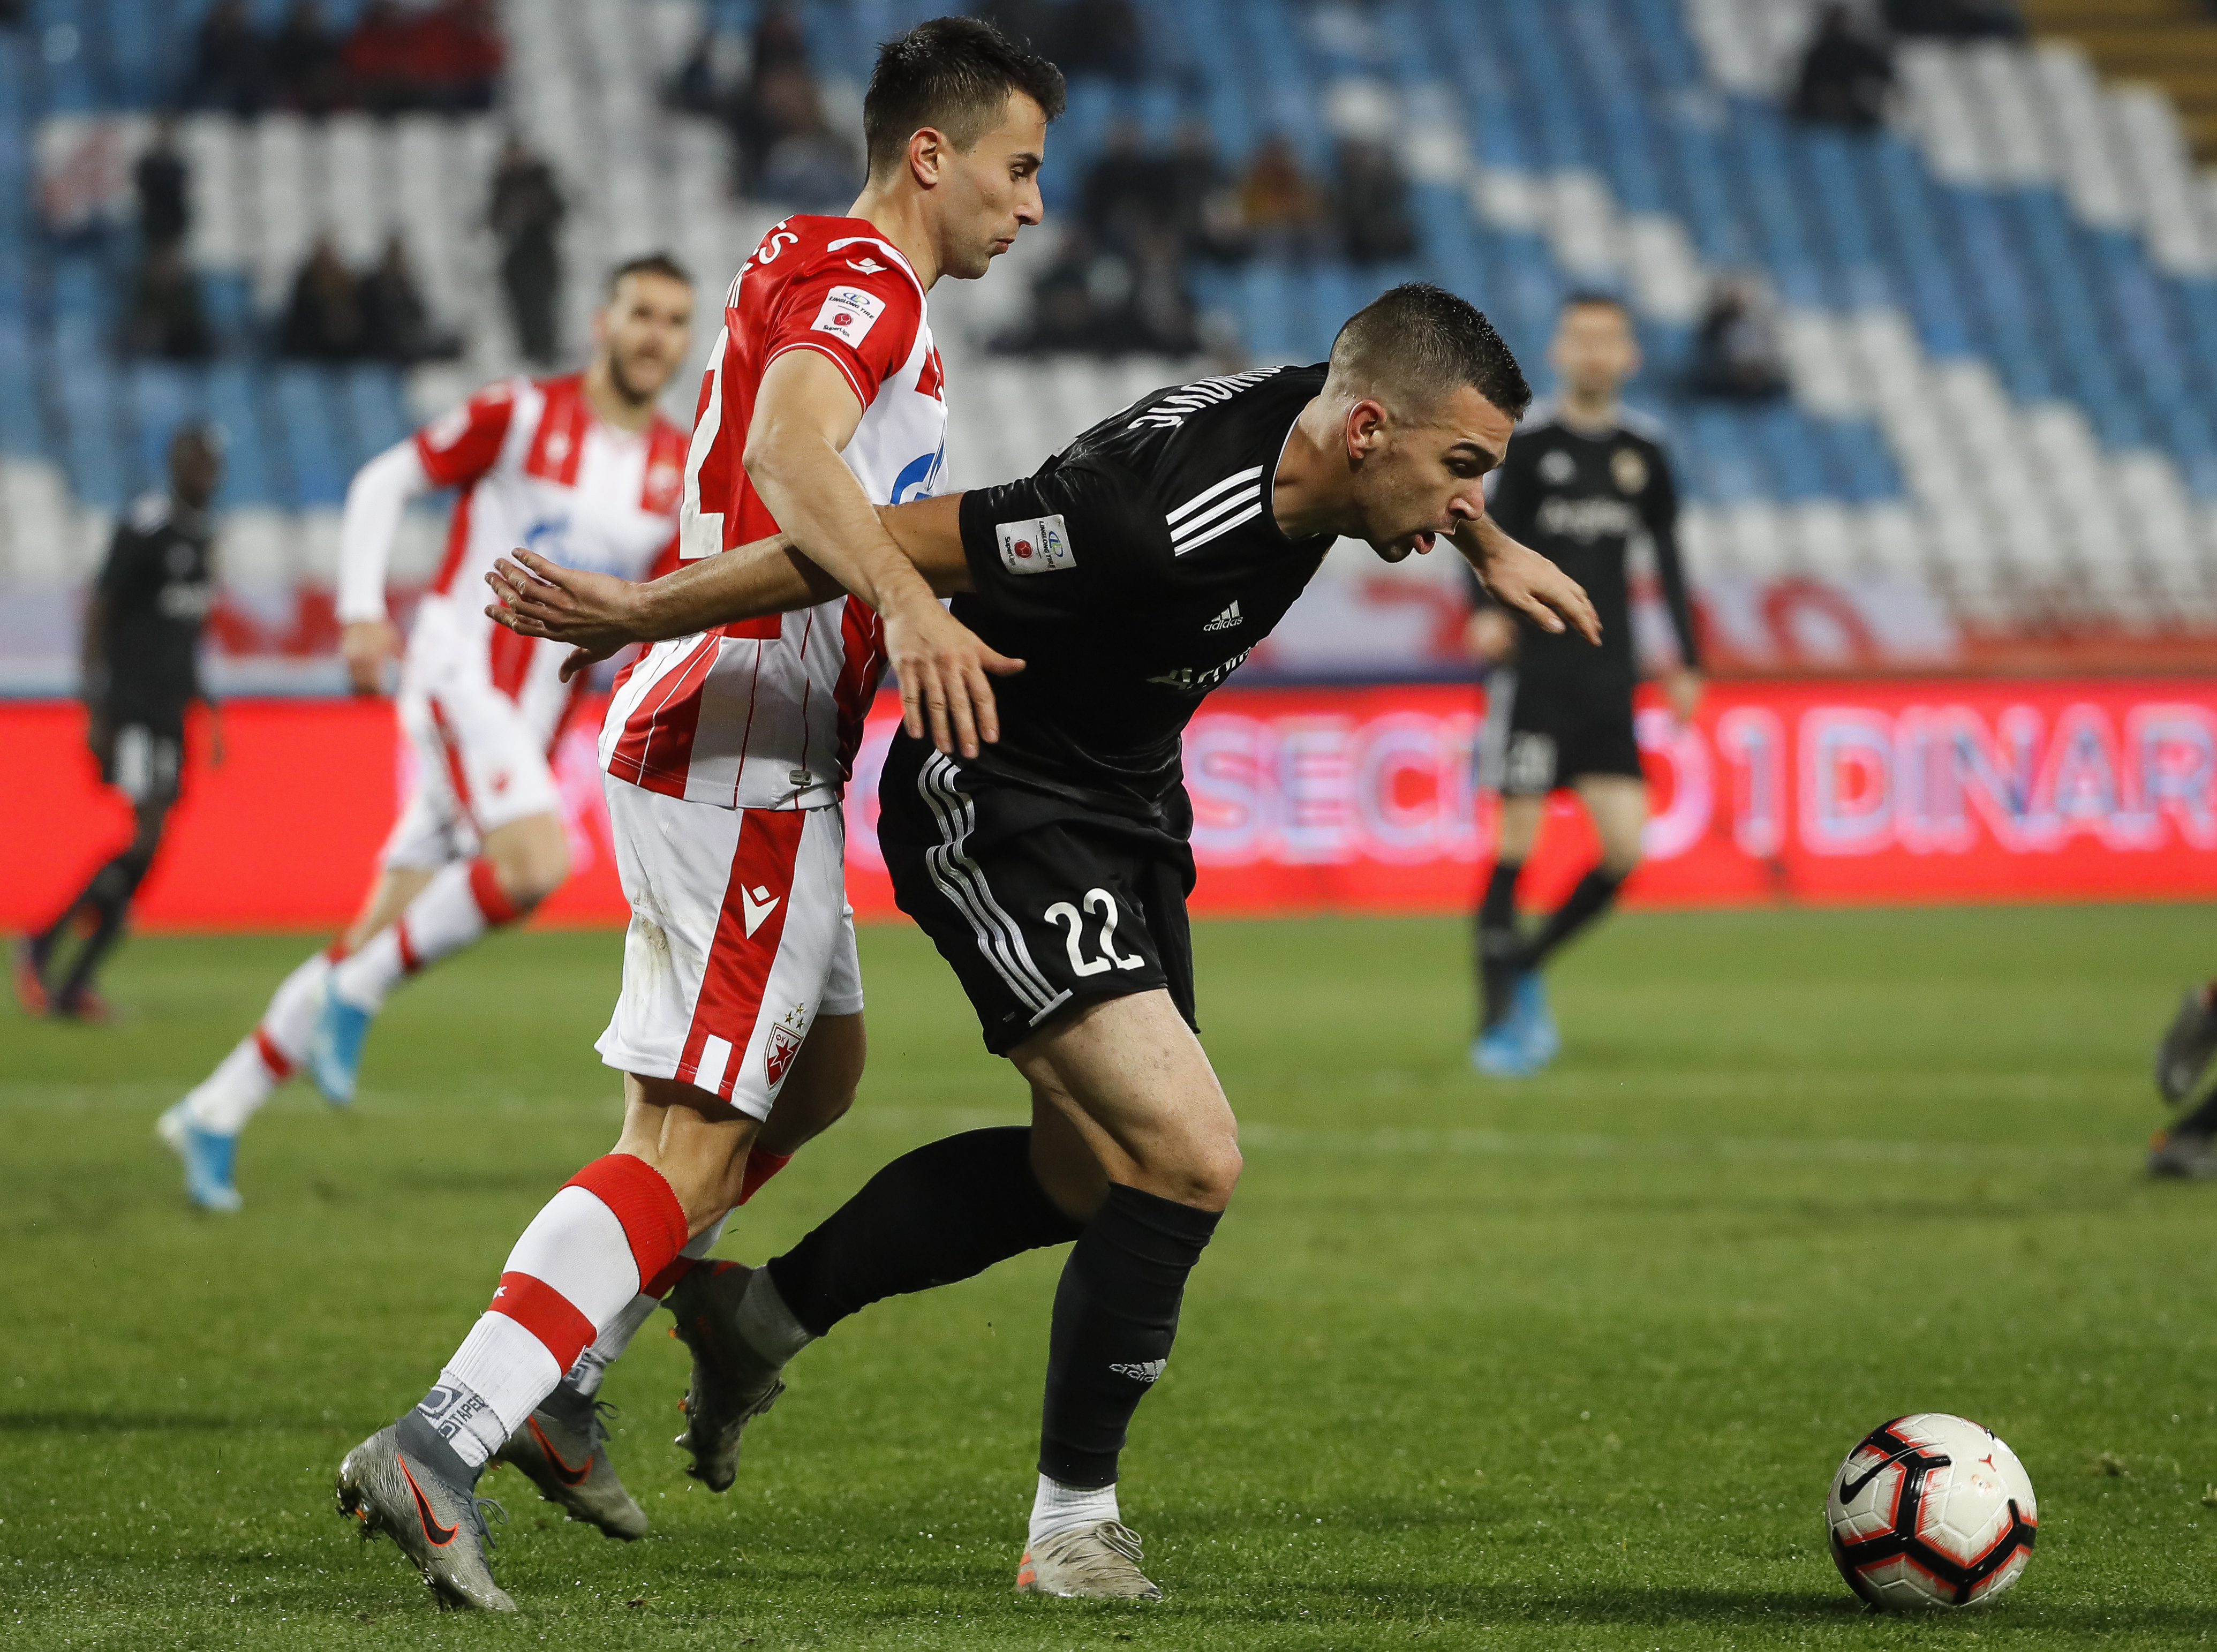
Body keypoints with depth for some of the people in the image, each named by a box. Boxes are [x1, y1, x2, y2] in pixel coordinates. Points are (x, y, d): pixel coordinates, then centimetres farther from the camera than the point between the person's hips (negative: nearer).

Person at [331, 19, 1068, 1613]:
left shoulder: (810, 268, 19)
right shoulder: (862, 285, -13)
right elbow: (792, 451, -34)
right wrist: (909, 606, -48)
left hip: (710, 743, 11)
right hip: (744, 753, -11)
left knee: (821, 1065, 22)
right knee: (701, 1143, -13)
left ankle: (561, 1378, 20)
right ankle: (441, 1447, -21)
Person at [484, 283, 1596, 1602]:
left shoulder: (1311, 421, -10)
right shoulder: (1155, 518, -35)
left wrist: (1492, 549, 29)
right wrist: (640, 615, -23)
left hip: (1128, 817, 10)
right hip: (998, 813, -10)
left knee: (1087, 1172, 19)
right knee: (1191, 1158, -18)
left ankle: (772, 1311, 37)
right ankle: (1071, 1525, -3)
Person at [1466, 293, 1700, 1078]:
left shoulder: (1643, 448, 9)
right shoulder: (1531, 439, -4)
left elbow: (1666, 554, 17)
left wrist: (1687, 660, 15)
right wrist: (1485, 610, -29)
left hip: (1607, 674, 4)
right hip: (1532, 666, -4)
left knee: (1625, 850, -3)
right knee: (1516, 843, -6)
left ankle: (1523, 967, 18)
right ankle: (1497, 1022, 1)